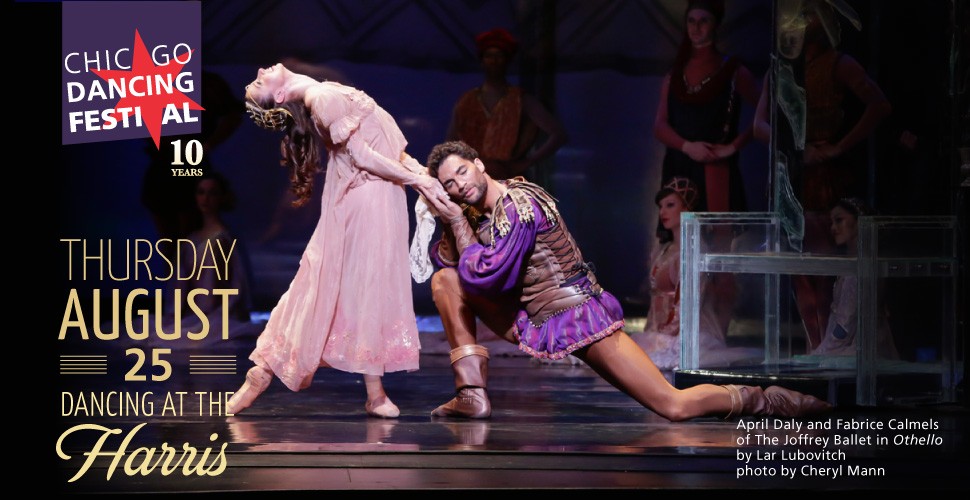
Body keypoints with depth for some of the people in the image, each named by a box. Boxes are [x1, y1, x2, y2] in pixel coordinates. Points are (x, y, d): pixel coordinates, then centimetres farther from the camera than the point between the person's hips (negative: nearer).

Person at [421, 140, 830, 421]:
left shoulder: (518, 205, -18)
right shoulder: (477, 213, 9)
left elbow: (485, 276, -23)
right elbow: (446, 262, 5)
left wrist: (458, 221, -15)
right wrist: (446, 219, -6)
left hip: (579, 318, -9)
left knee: (675, 407, -13)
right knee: (445, 281, 1)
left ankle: (763, 399, 9)